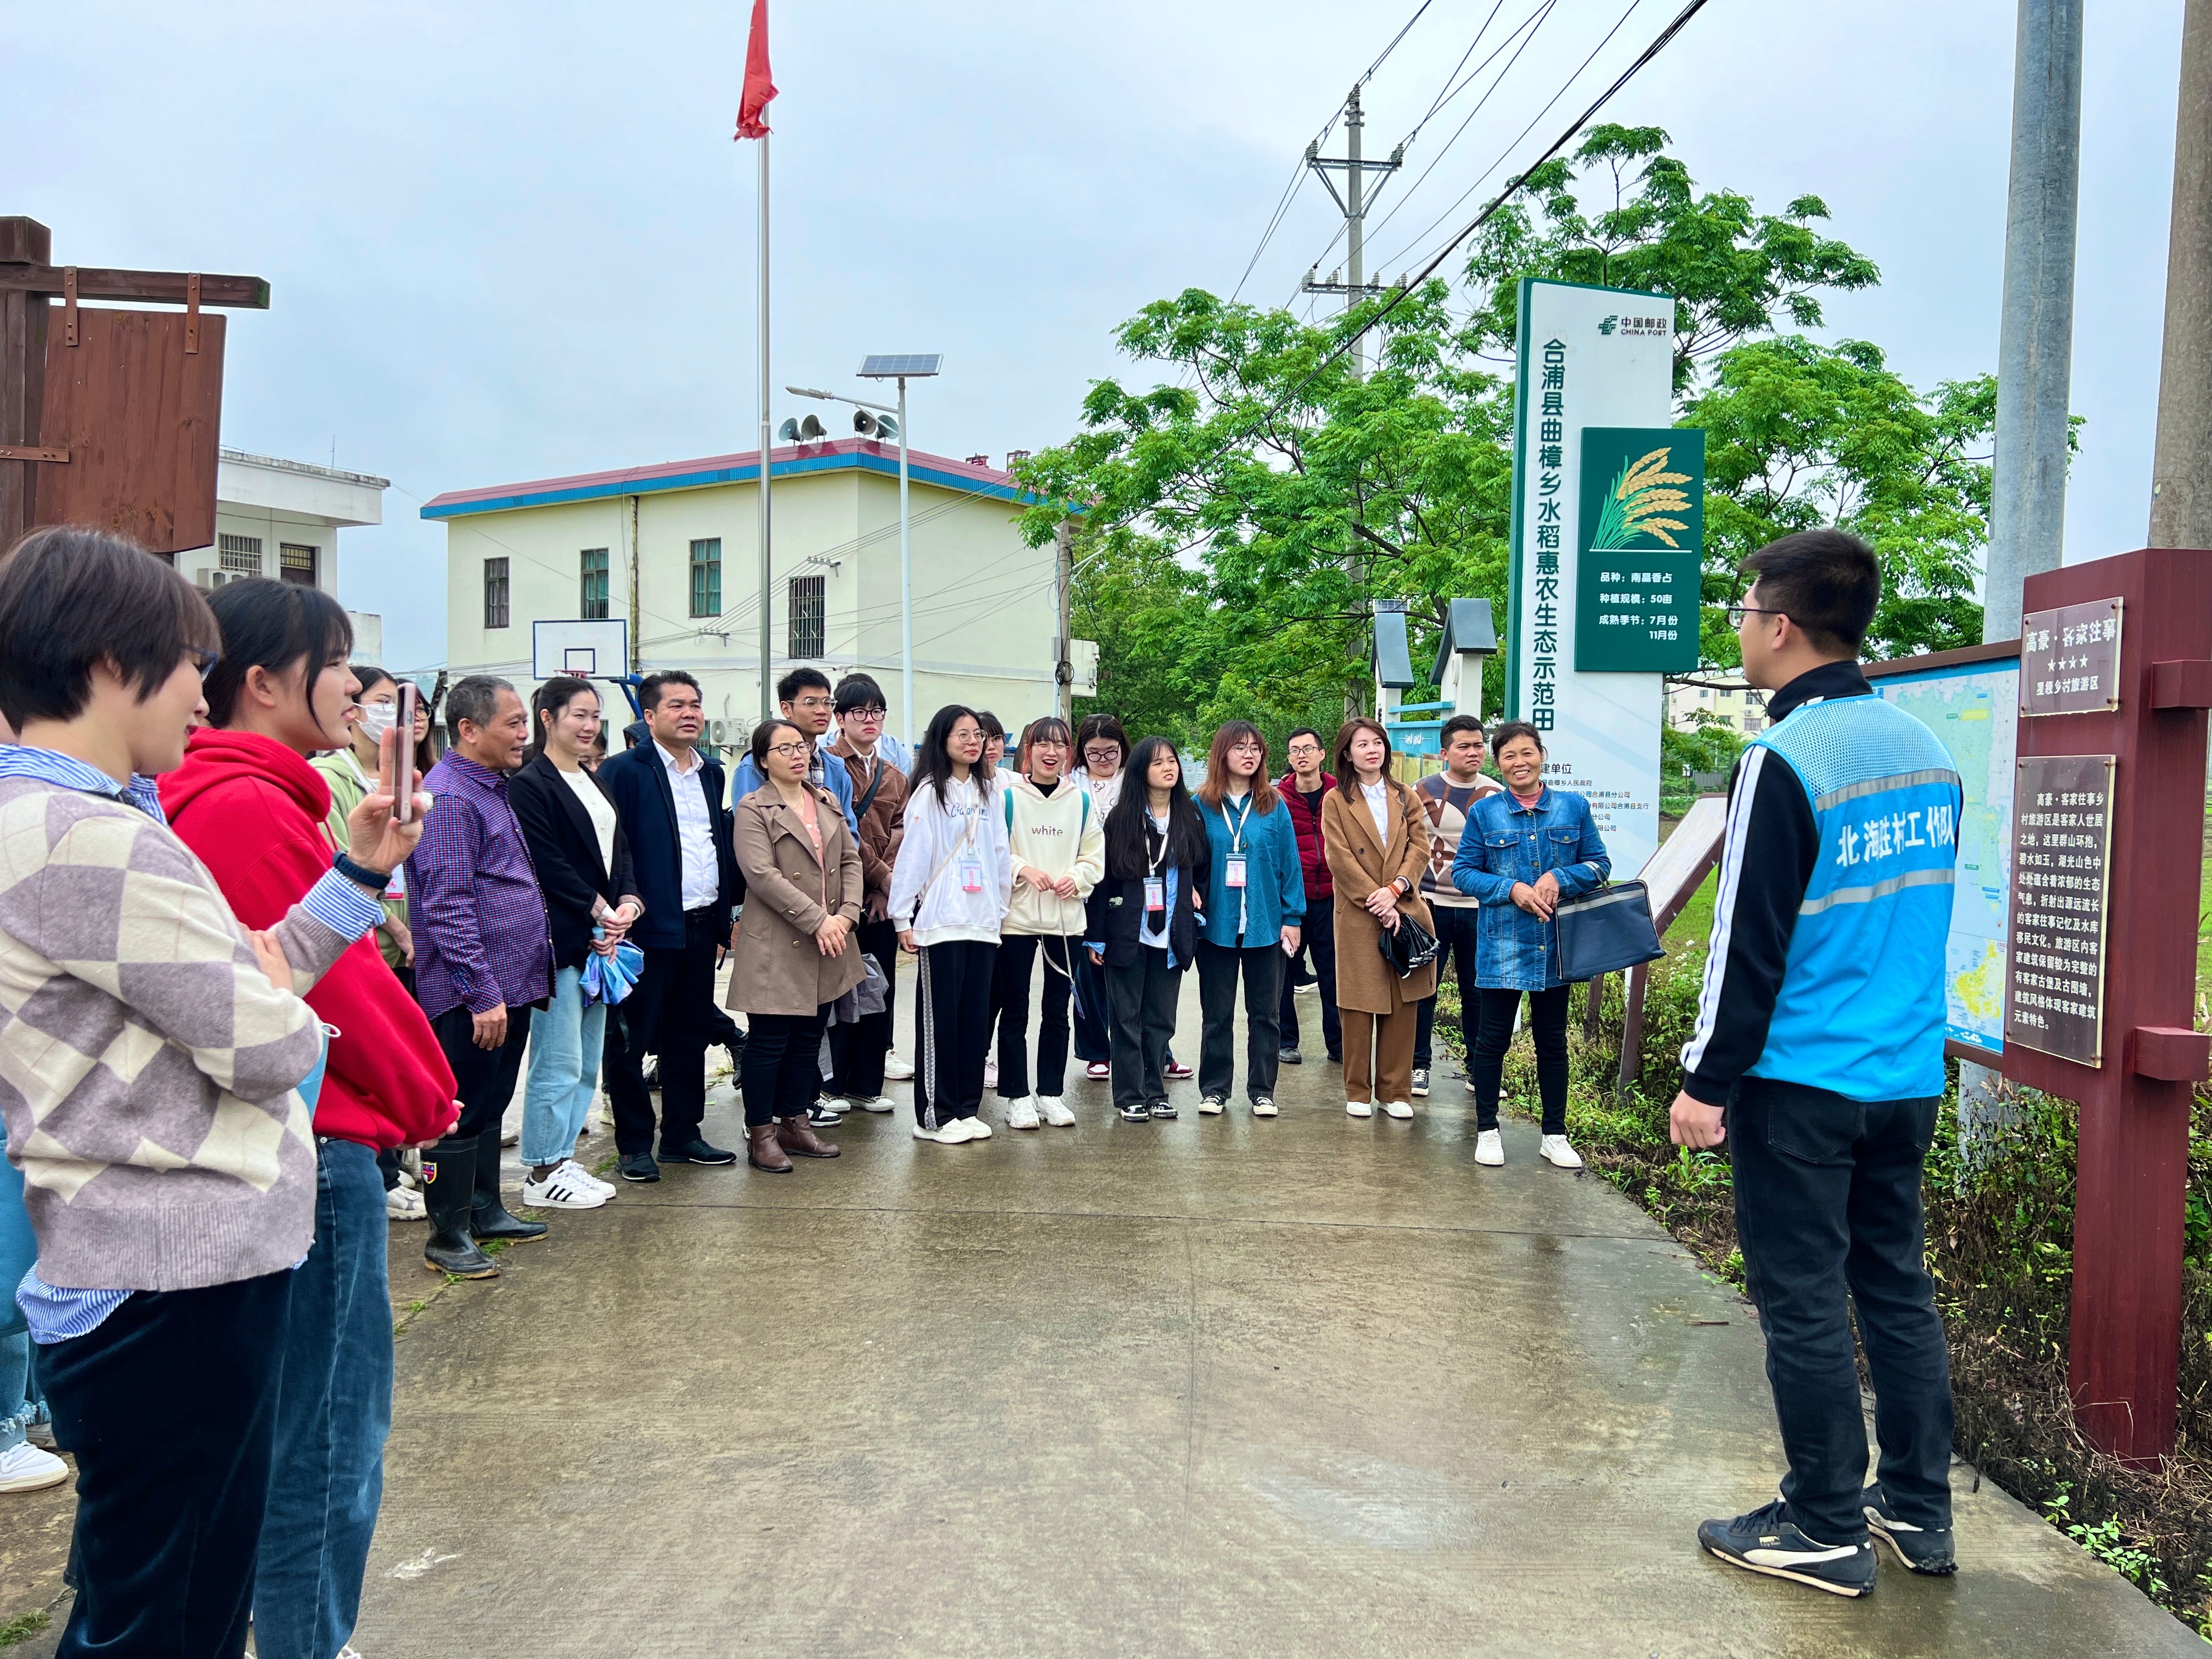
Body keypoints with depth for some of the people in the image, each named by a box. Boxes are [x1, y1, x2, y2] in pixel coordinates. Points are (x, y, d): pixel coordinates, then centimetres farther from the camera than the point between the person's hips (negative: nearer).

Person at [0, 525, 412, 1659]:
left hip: (158, 1273, 10)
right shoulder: (95, 841, -21)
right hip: (181, 1282, -10)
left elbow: (234, 997, 11)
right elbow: (268, 1045, -19)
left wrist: (359, 872, 10)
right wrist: (292, 1011, 3)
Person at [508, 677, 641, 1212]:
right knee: (560, 1063, -4)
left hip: (599, 941, 9)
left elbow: (619, 851, 15)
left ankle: (562, 1160, 23)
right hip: (558, 941, -9)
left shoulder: (594, 783, 17)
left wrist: (628, 902, -2)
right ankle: (542, 1174, 7)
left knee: (587, 1063, 13)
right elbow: (549, 865, -16)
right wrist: (601, 911, -13)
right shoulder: (529, 785, -9)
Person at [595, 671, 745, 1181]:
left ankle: (683, 1135, 26)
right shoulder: (624, 771, -7)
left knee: (692, 1037, 14)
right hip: (649, 929, -7)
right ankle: (634, 1146, 13)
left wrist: (724, 921, 15)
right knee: (631, 1041, 2)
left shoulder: (711, 772, 14)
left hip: (702, 929, 7)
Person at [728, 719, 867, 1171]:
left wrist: (846, 914, -8)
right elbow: (763, 875, -17)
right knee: (769, 1041, 0)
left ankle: (794, 1123, 24)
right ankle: (760, 1135, 10)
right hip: (776, 946, -6)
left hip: (828, 942, 6)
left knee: (808, 1039, 13)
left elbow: (850, 860, 9)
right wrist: (817, 921, -20)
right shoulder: (753, 810, -7)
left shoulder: (827, 802, 13)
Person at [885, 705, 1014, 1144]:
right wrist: (902, 916, -12)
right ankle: (935, 1115, 7)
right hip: (940, 921, -5)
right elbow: (912, 854, -8)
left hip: (983, 921, 5)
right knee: (940, 1017, 0)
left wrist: (1002, 904, 9)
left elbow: (1000, 852, 13)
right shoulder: (929, 792, -5)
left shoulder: (988, 791, 12)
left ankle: (967, 1108, 18)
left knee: (976, 1016, 8)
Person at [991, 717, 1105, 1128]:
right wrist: (1023, 869, -18)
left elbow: (1095, 856, 9)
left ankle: (1051, 1094, 20)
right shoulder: (1008, 796, -3)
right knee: (1014, 1012, 2)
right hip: (1016, 917, -3)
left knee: (1057, 1011, 10)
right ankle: (1017, 1097, 11)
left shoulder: (1080, 801, 8)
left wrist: (1077, 877, -9)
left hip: (1066, 918, 3)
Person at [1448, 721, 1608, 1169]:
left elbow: (1599, 864, 5)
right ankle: (1487, 1131, 19)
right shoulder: (1485, 812, 0)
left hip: (1555, 945, 1)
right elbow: (1463, 871, -1)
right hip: (1501, 946, -1)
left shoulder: (1574, 807, 3)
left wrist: (1560, 878, -14)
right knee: (1492, 1040, 5)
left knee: (1552, 1040, 11)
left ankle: (1555, 1134, 23)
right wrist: (1512, 889, -15)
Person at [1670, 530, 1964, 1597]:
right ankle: (1918, 1510, 26)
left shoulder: (1784, 759, -17)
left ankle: (1828, 1531, 13)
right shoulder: (1925, 749, 8)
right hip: (1910, 1074, 8)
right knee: (1897, 1288, 16)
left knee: (1802, 1302, 3)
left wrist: (1705, 1081, -11)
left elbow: (1749, 941, -17)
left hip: (1802, 1080, -8)